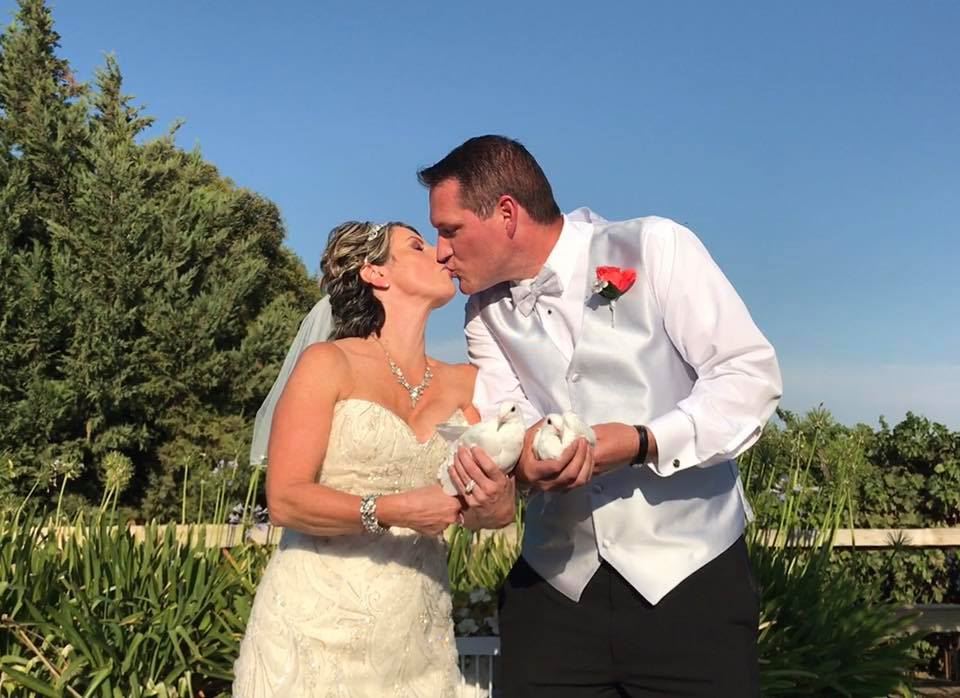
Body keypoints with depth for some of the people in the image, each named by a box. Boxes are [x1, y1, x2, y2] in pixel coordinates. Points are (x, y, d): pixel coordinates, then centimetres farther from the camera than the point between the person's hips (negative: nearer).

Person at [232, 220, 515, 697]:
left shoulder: (465, 384, 7)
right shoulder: (328, 363, -6)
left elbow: (497, 505, 0)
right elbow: (285, 500, -12)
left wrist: (496, 503, -22)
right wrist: (390, 512, -26)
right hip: (319, 628, -4)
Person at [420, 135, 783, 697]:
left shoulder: (653, 248, -7)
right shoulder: (486, 313, 9)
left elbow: (751, 373, -11)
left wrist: (637, 442, -23)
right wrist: (521, 457, -25)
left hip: (690, 576, -4)